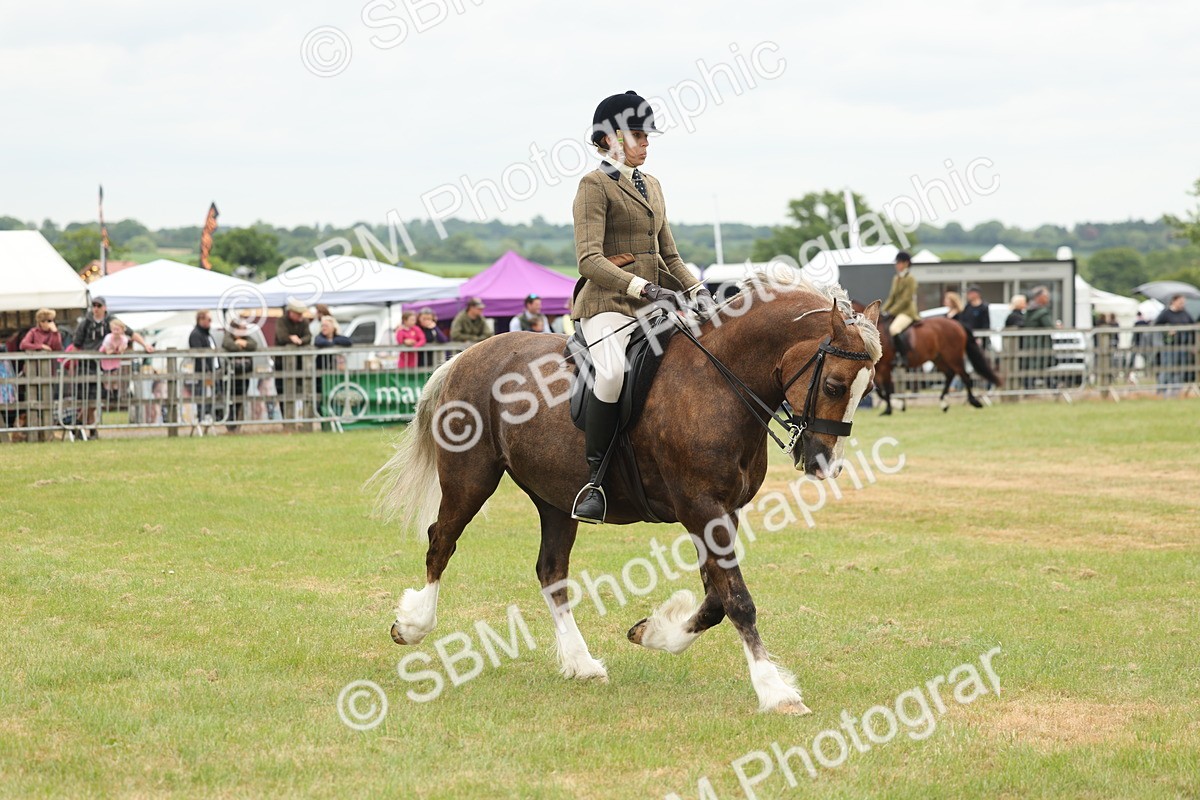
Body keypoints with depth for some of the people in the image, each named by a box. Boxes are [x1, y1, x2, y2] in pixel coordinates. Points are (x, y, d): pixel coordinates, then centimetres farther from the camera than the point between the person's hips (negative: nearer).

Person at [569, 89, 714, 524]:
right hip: (609, 304, -8)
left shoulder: (651, 186, 20)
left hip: (655, 304, 8)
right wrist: (644, 288, -25)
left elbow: (669, 256, 24)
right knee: (613, 371, -35)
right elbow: (590, 260, -15)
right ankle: (594, 477, -26)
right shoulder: (595, 185, -4)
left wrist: (696, 290, 5)